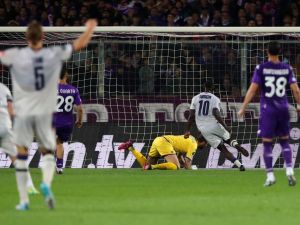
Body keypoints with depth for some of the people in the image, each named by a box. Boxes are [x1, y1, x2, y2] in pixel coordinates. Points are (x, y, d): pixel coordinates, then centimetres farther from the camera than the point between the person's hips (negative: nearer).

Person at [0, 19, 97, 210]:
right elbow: (80, 44, 7)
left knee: (21, 155, 7)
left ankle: (24, 200, 5)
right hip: (45, 113, 1)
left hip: (23, 112, -1)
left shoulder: (16, 56, -10)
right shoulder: (54, 54, -6)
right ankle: (46, 183, -18)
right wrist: (90, 28, 25)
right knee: (48, 152, 12)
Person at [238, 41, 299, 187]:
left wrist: (243, 108, -3)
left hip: (268, 109, -3)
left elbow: (253, 89, -9)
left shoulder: (261, 68, -7)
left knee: (267, 143, 3)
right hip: (283, 109, 3)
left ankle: (270, 176, 1)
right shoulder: (286, 69, 1)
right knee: (284, 141, 15)